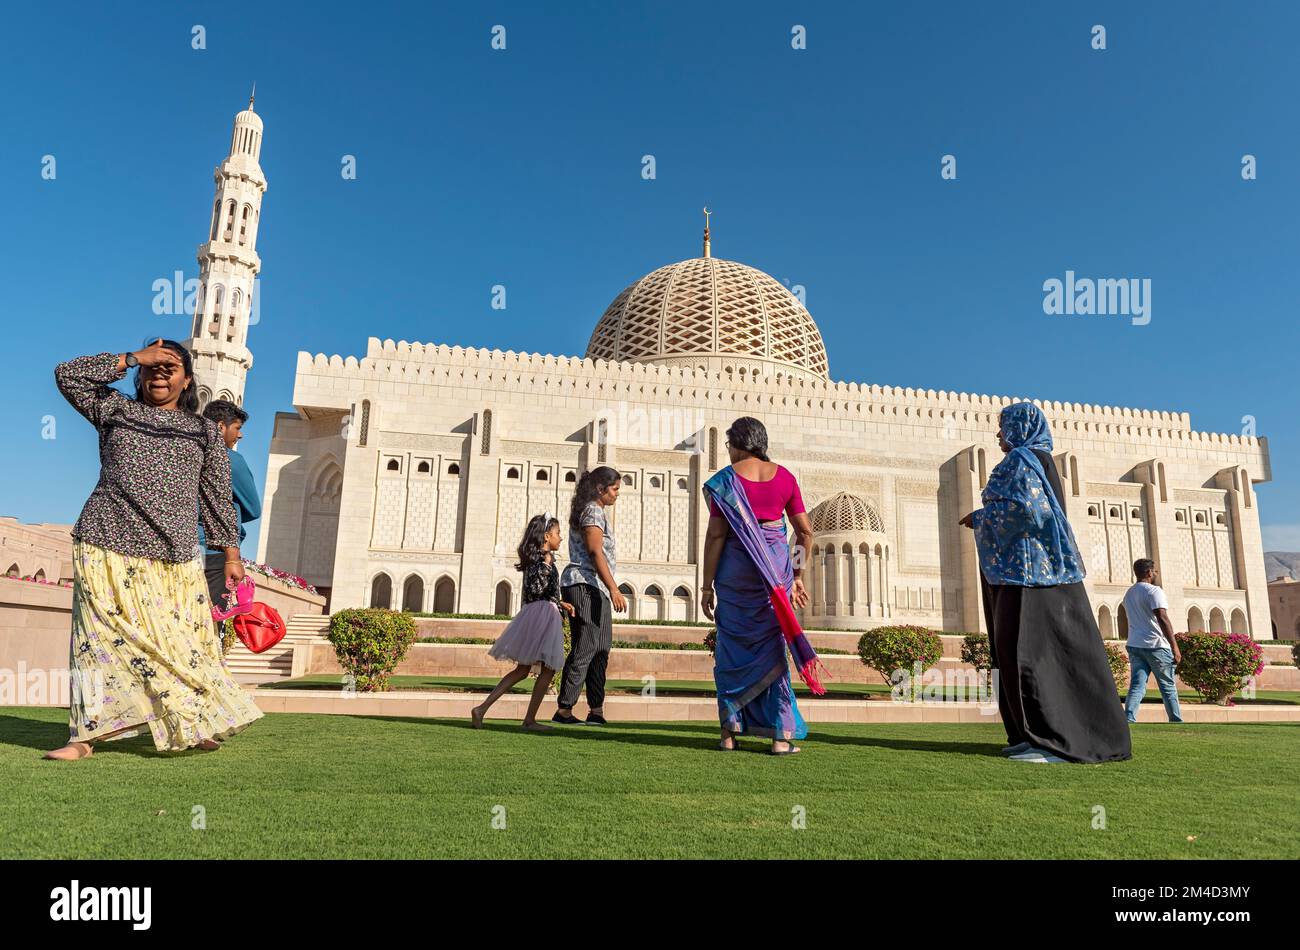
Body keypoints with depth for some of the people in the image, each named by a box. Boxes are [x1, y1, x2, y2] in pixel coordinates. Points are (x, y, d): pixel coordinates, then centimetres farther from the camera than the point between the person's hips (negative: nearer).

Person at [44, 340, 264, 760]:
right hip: (108, 550, 0)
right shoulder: (114, 410, 15)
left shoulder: (204, 431, 12)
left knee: (181, 639, 1)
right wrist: (131, 358, 3)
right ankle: (85, 735, 6)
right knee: (100, 638, 0)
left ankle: (196, 725, 13)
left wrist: (231, 554, 8)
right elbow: (67, 374, 6)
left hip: (172, 559, 0)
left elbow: (218, 497, 11)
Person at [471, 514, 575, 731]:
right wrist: (547, 565, -19)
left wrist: (561, 604, 24)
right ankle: (530, 719, 4)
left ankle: (482, 708, 6)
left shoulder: (534, 558, 17)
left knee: (523, 669, 13)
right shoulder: (543, 559, -11)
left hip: (531, 615, 10)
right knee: (548, 670, 1)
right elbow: (536, 589, -23)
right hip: (544, 615, -10)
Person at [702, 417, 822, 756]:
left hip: (736, 569, -2)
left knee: (733, 647, 9)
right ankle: (781, 735, 9)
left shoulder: (725, 479, -3)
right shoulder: (784, 476, 7)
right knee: (772, 649, 9)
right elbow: (805, 531, 8)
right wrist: (797, 576, 18)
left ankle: (729, 731, 12)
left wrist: (707, 585, -2)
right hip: (776, 568, 2)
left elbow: (716, 535, -7)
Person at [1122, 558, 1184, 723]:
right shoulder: (1154, 591, -10)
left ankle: (1128, 719, -14)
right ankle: (1176, 722, 16)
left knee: (1137, 686, 0)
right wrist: (1175, 647, -20)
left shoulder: (1128, 594, 15)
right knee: (1168, 686, 8)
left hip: (1134, 645, 6)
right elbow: (1162, 619, -19)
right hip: (1156, 646, -6)